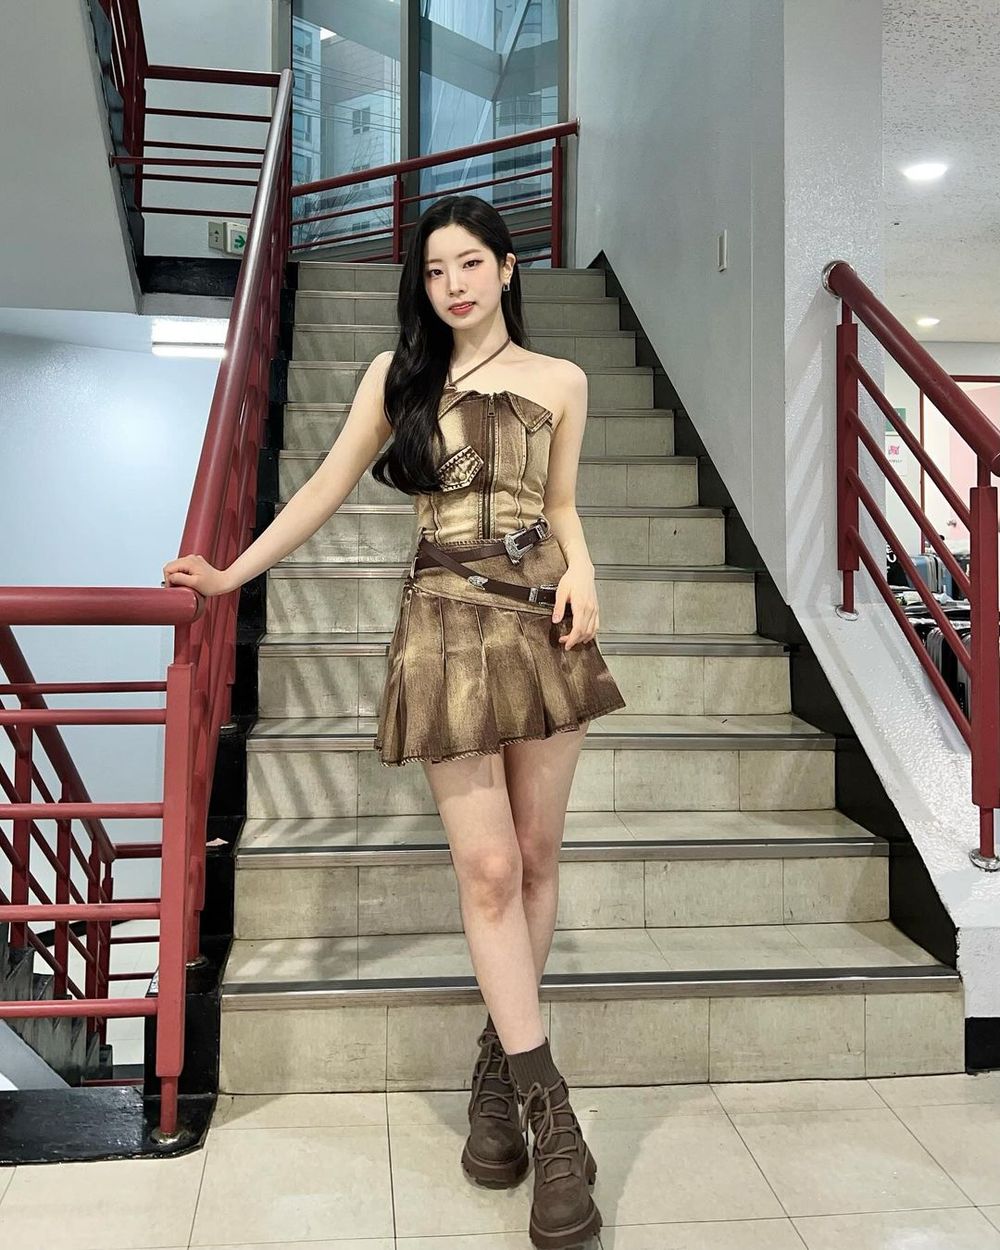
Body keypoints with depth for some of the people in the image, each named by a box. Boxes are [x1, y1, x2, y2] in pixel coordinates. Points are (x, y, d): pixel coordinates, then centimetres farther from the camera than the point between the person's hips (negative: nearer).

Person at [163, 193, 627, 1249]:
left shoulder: (559, 381, 12)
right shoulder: (397, 376, 9)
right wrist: (232, 575, 12)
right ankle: (550, 1114, 2)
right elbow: (326, 488, 13)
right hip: (446, 624, -2)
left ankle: (499, 1066, 22)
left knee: (535, 857, 4)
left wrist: (581, 576, -3)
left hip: (541, 623, 2)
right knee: (488, 868, -7)